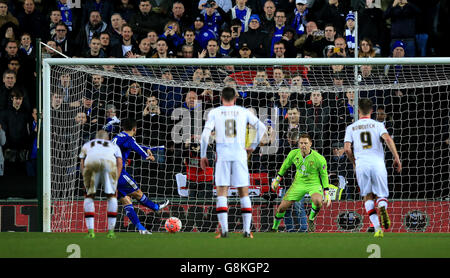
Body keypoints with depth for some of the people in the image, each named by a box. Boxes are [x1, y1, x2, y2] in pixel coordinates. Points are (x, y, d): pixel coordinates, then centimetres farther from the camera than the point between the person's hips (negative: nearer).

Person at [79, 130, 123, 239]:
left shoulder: (87, 145, 40)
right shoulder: (114, 146, 39)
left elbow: (82, 164, 25)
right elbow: (119, 162, 21)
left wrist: (86, 180, 20)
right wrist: (115, 182, 15)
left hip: (91, 162, 0)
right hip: (110, 162, 0)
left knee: (89, 196, 15)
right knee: (112, 196, 16)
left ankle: (90, 231, 5)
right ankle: (111, 231, 12)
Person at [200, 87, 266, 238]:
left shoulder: (214, 112, 5)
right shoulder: (244, 112, 9)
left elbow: (205, 134, -3)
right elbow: (261, 127, 7)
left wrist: (203, 155, 3)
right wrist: (253, 147, 15)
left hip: (222, 156, -1)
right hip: (240, 155, 1)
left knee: (221, 193, 1)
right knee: (244, 193, 7)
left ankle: (224, 230, -11)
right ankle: (247, 230, 1)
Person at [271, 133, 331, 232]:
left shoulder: (318, 158, -21)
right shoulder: (294, 154, -11)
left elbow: (324, 175, -6)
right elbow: (285, 165, 10)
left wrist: (326, 192, -5)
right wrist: (277, 179, 16)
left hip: (314, 184, -3)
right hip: (299, 183, 3)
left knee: (317, 201, -36)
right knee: (282, 207, -1)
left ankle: (311, 220, -5)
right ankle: (274, 229, 25)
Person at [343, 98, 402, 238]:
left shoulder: (351, 128, 11)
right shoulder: (377, 125, 9)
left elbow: (347, 148, 3)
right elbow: (388, 139, -8)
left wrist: (353, 162, 20)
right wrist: (397, 158, -7)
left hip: (361, 164, 0)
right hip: (377, 162, 0)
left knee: (367, 196, 11)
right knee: (381, 194, 9)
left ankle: (377, 227, -7)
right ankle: (382, 207, -29)